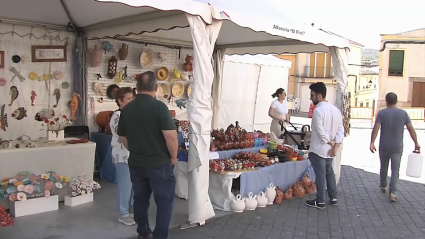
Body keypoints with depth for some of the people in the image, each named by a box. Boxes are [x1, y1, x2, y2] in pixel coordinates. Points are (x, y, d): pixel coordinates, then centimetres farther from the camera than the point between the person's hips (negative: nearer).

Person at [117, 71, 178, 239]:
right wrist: (173, 157, -6)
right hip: (159, 163, -6)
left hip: (136, 163, 6)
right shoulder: (159, 106, -15)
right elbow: (171, 135, -21)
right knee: (165, 202, 6)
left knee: (140, 199, 18)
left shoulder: (126, 109, 3)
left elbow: (123, 138, 13)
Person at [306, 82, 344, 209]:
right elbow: (340, 130, 3)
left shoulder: (318, 110, -19)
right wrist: (335, 147, -3)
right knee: (329, 172, 20)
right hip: (330, 150, 8)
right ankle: (333, 198, 28)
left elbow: (320, 131, -22)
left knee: (320, 174, 1)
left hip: (318, 149, -8)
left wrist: (330, 142, -9)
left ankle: (320, 201, 10)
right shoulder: (335, 109, 6)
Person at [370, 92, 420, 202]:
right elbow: (411, 129, 0)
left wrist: (372, 143, -16)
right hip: (397, 147, 0)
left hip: (384, 147, 0)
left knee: (384, 167, 18)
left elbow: (376, 128, -15)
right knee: (395, 169, 3)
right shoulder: (403, 113, -1)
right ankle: (392, 193, -9)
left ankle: (383, 187, 35)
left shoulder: (382, 113, -6)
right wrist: (416, 143, 9)